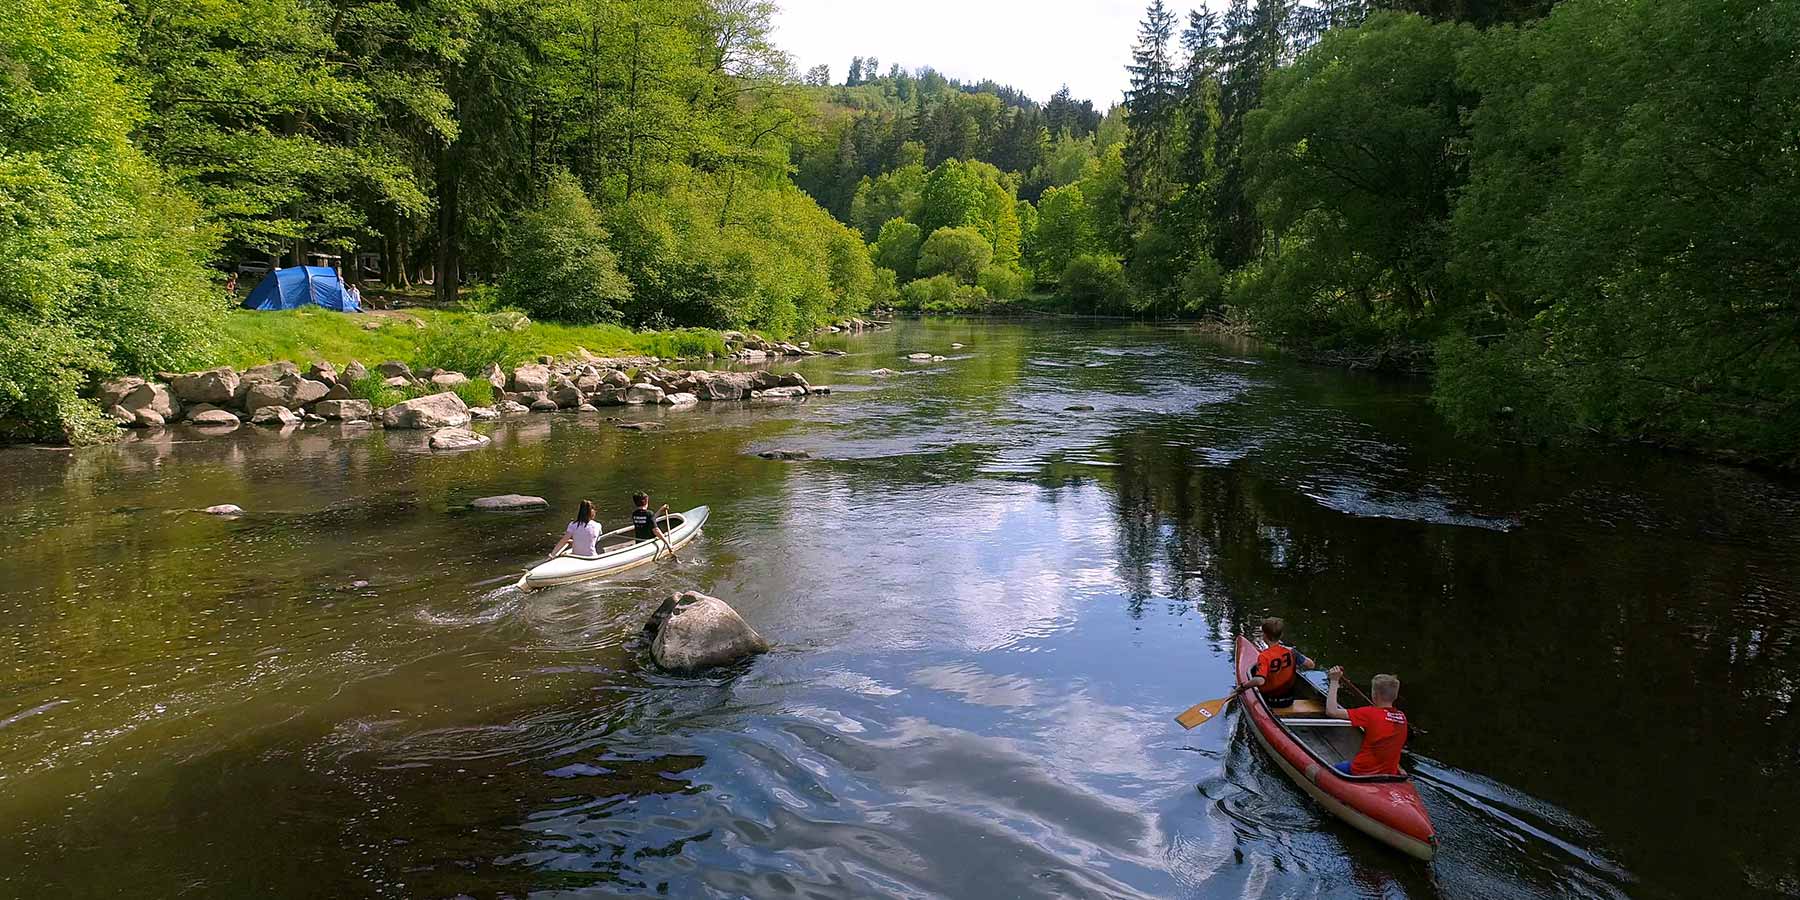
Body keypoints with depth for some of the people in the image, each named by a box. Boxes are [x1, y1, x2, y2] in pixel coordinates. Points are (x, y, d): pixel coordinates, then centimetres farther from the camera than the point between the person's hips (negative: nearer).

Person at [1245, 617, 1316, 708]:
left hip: (1270, 701, -5)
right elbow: (1311, 665, -6)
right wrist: (1296, 666, 12)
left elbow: (1260, 681, -37)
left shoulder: (1264, 656, -25)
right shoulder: (1290, 651, -11)